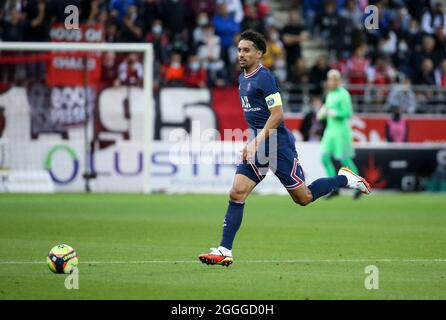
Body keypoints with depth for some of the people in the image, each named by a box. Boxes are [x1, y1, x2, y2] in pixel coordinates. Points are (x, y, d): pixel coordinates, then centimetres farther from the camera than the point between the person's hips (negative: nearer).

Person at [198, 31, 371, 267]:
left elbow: (277, 115, -19)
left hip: (278, 144, -8)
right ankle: (224, 251, -9)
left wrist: (256, 142, -24)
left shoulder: (264, 77, -14)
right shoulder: (243, 78, 13)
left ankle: (345, 179, 24)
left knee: (303, 198, 2)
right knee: (237, 194, -7)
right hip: (258, 145, 8)